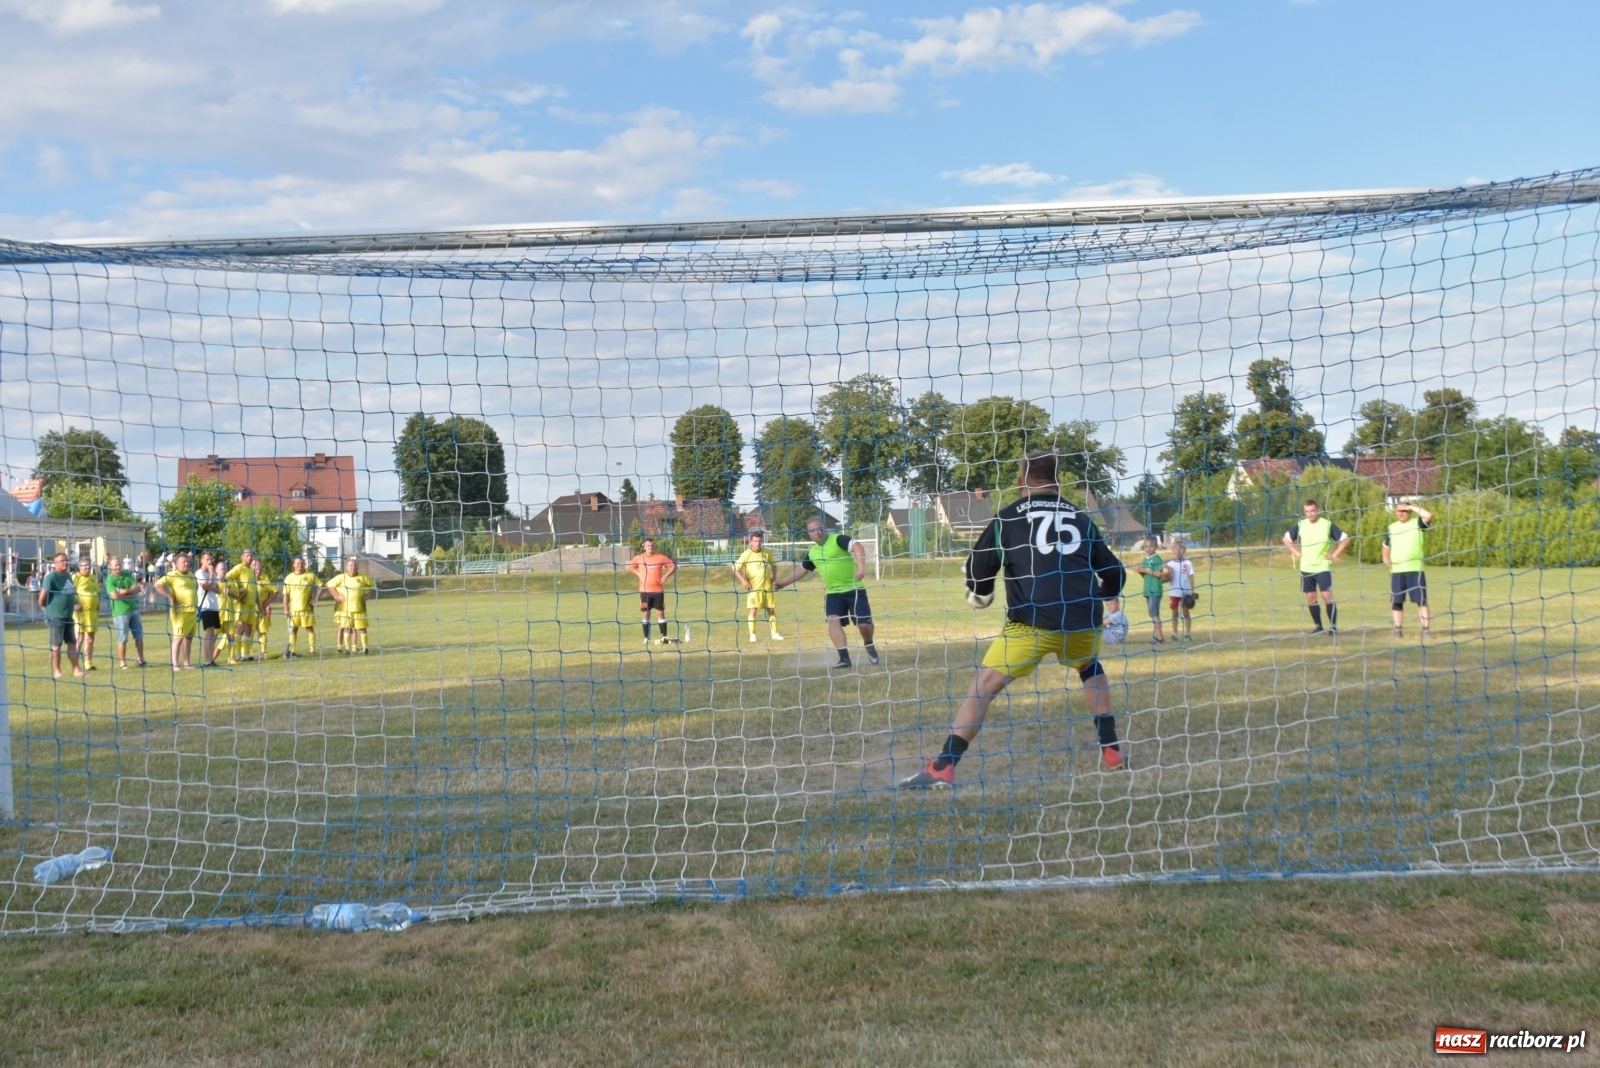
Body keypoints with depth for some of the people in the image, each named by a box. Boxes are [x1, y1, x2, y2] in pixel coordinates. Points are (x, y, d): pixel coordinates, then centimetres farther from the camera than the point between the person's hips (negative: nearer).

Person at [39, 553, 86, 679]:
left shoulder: (68, 576, 14)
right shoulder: (51, 576, -13)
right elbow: (42, 596, -16)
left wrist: (75, 603, 11)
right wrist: (46, 607, -1)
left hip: (68, 615, 8)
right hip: (56, 616, -8)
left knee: (72, 643, 9)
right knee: (56, 645, 0)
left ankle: (76, 670, 13)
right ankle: (56, 671, 7)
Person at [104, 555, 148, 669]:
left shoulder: (128, 574, 7)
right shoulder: (110, 580, -8)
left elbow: (138, 588, -1)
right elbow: (115, 595, -21)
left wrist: (123, 592, -16)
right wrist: (130, 591, -11)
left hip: (134, 609, 5)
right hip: (120, 612, -5)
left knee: (139, 636, 10)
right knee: (122, 639, -2)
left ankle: (141, 660, 20)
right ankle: (122, 663, 7)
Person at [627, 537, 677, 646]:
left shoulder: (660, 557, -4)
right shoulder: (639, 558, 1)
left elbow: (674, 566, 1)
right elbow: (630, 566, 18)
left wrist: (665, 576, -9)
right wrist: (638, 574, 3)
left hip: (658, 590, -1)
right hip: (644, 591, 2)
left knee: (661, 613, 0)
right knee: (645, 614, 4)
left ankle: (664, 637, 5)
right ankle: (646, 638, 10)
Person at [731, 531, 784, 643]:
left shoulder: (767, 552, 3)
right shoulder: (747, 554, -9)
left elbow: (773, 564, 20)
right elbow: (735, 568, -10)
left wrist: (774, 577, 9)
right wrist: (743, 580, -20)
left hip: (767, 587, 4)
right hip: (754, 587, -4)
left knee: (771, 610, 6)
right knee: (753, 610, -6)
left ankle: (774, 633, 14)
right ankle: (752, 635, 2)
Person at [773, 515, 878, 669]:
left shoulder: (838, 539, -11)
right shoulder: (812, 553, 9)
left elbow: (857, 547, -27)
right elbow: (801, 569, 27)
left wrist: (861, 567, -43)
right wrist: (784, 582, 23)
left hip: (854, 589, -5)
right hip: (833, 592, 5)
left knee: (864, 623, -7)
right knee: (833, 621, -16)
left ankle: (869, 645, 27)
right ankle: (844, 658, -14)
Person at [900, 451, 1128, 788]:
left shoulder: (1008, 517, 10)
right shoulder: (1080, 518, 19)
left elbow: (978, 569, 9)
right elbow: (1114, 574, 22)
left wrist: (979, 594, 32)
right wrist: (1095, 599, 44)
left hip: (1032, 621, -4)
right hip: (1083, 620, 4)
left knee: (985, 683, 1)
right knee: (1091, 669, 33)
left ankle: (943, 767, -8)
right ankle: (1112, 752, 31)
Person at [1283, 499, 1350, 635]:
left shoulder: (1328, 525, -6)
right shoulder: (1300, 525, 3)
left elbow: (1345, 539, -2)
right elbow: (1286, 538, 16)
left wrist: (1334, 554, -7)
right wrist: (1296, 552, 6)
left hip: (1323, 567, -4)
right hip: (1306, 568, 4)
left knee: (1327, 596, -12)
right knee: (1311, 597, 5)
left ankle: (1333, 626, -6)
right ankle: (1318, 626, 15)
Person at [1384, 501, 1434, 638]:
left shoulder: (1417, 523, 2)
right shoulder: (1391, 527, 13)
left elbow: (1429, 515, -19)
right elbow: (1386, 546, 23)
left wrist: (1412, 507, -11)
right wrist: (1386, 558, 5)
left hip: (1415, 569, -3)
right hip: (1396, 571, 3)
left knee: (1421, 599, -5)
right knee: (1397, 601, 5)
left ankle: (1426, 628, -4)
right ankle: (1398, 629, 12)